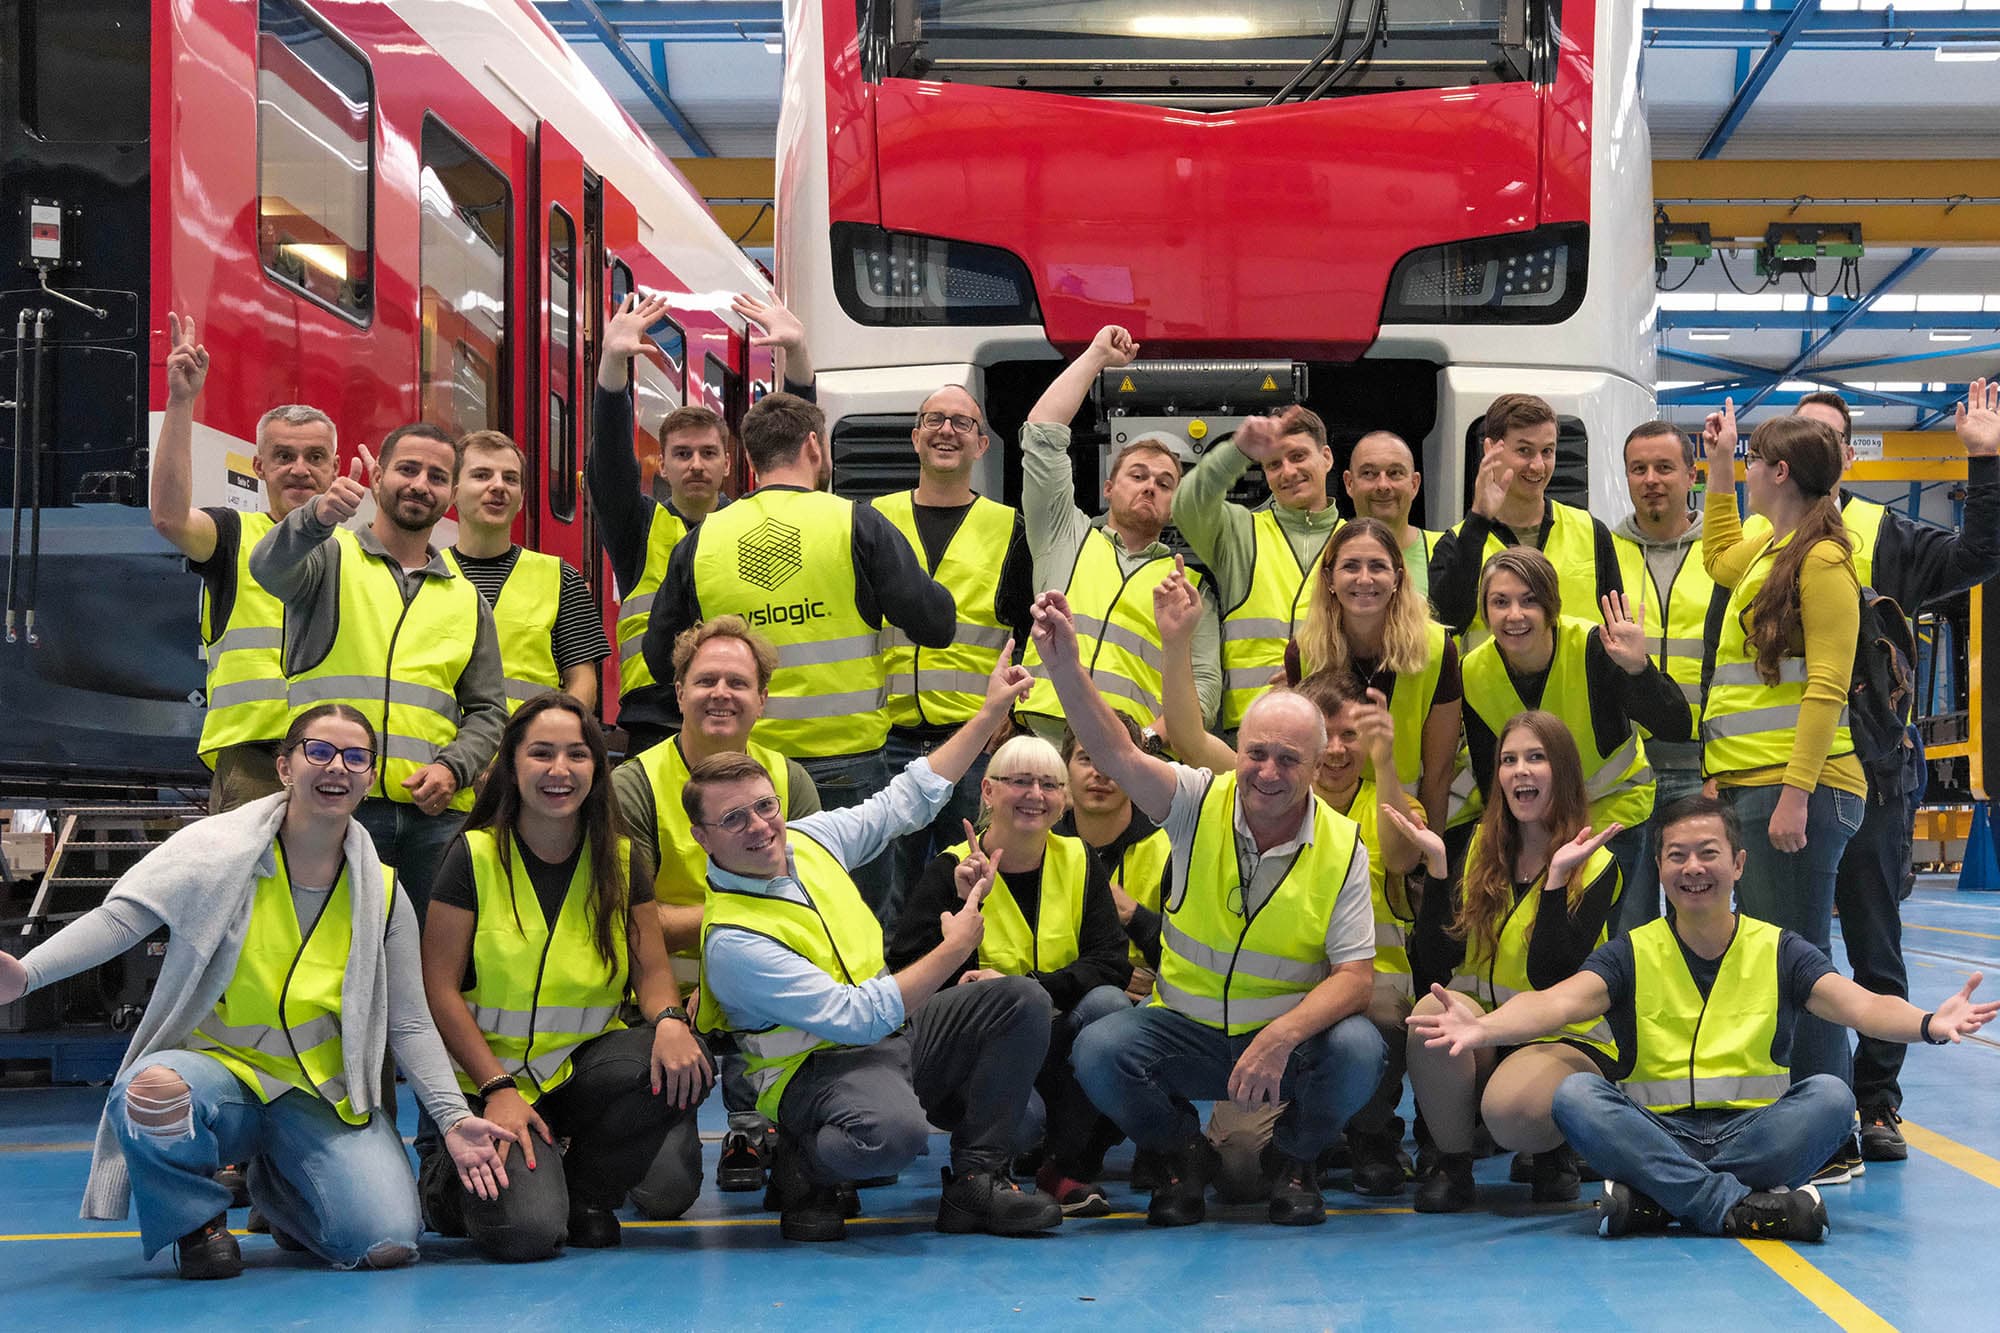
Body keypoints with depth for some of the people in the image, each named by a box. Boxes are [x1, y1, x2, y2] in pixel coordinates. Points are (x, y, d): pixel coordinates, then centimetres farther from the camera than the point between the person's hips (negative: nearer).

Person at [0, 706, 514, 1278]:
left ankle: (280, 1188, 17)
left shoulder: (381, 894, 3)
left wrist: (454, 1118, -4)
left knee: (387, 1243, -20)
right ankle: (197, 1219, -5)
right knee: (152, 1092, -40)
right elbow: (121, 917, -16)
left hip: (322, 1096, 3)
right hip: (216, 1066, -3)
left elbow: (409, 1024, 7)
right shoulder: (219, 849, -6)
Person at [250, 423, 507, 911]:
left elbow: (487, 710, 18)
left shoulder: (466, 598, 21)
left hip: (435, 813, 4)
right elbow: (270, 566, -15)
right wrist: (317, 517, -36)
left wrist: (452, 768, -2)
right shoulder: (330, 558, 9)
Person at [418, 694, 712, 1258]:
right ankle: (449, 1183, 10)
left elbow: (652, 970, 4)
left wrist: (670, 1020, -21)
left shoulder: (620, 861, 6)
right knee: (525, 1231, -29)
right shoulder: (475, 857, -5)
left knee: (684, 1069, -30)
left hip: (587, 1063, 4)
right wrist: (497, 1087, -17)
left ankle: (585, 1192, -2)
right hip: (491, 1078, -4)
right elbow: (439, 988, -7)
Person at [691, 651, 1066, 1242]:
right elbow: (857, 1018, -25)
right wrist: (954, 949, -20)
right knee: (896, 1131, -40)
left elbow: (904, 802, 15)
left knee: (1023, 1000, -7)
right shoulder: (731, 942, -23)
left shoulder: (810, 838, 0)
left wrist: (990, 715, 13)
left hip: (896, 1033, 9)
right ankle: (802, 1164, -5)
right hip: (820, 1066, -9)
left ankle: (976, 1180, -3)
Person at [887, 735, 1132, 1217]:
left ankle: (1068, 1165, -15)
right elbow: (907, 970, -14)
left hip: (1061, 1042, 3)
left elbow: (1111, 963, -8)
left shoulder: (1079, 862, 4)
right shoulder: (950, 871, -5)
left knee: (1108, 1003, -30)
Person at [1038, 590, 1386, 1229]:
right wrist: (1065, 665, -38)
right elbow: (1117, 753, -21)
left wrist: (1282, 1036, -30)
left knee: (1358, 1051, -31)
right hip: (1187, 1028, 1)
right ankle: (1182, 1153, 6)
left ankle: (1295, 1159, 3)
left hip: (1295, 1032, -1)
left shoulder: (1342, 846, -8)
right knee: (1097, 1051, -26)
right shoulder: (1200, 803, -6)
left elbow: (1355, 975, -12)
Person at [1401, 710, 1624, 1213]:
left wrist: (1557, 875, -24)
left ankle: (1554, 1152, 4)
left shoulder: (1595, 864, -6)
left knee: (1508, 1109, -36)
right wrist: (1435, 862, -11)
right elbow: (1449, 950, -2)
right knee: (1431, 1011, -32)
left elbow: (1552, 975, -17)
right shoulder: (1482, 846, 7)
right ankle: (1452, 1163, -11)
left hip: (1565, 1037, -4)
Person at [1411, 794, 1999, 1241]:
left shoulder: (1779, 951, 7)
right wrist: (1484, 1027, -36)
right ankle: (1740, 1206, -32)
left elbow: (1857, 1003, -11)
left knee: (1830, 1095, -27)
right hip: (1656, 1130, 0)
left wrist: (1929, 1023, -34)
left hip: (1753, 1129, 0)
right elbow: (1560, 1001, -13)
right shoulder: (1631, 954, 5)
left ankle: (1657, 1198, -30)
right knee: (1576, 1094, -27)